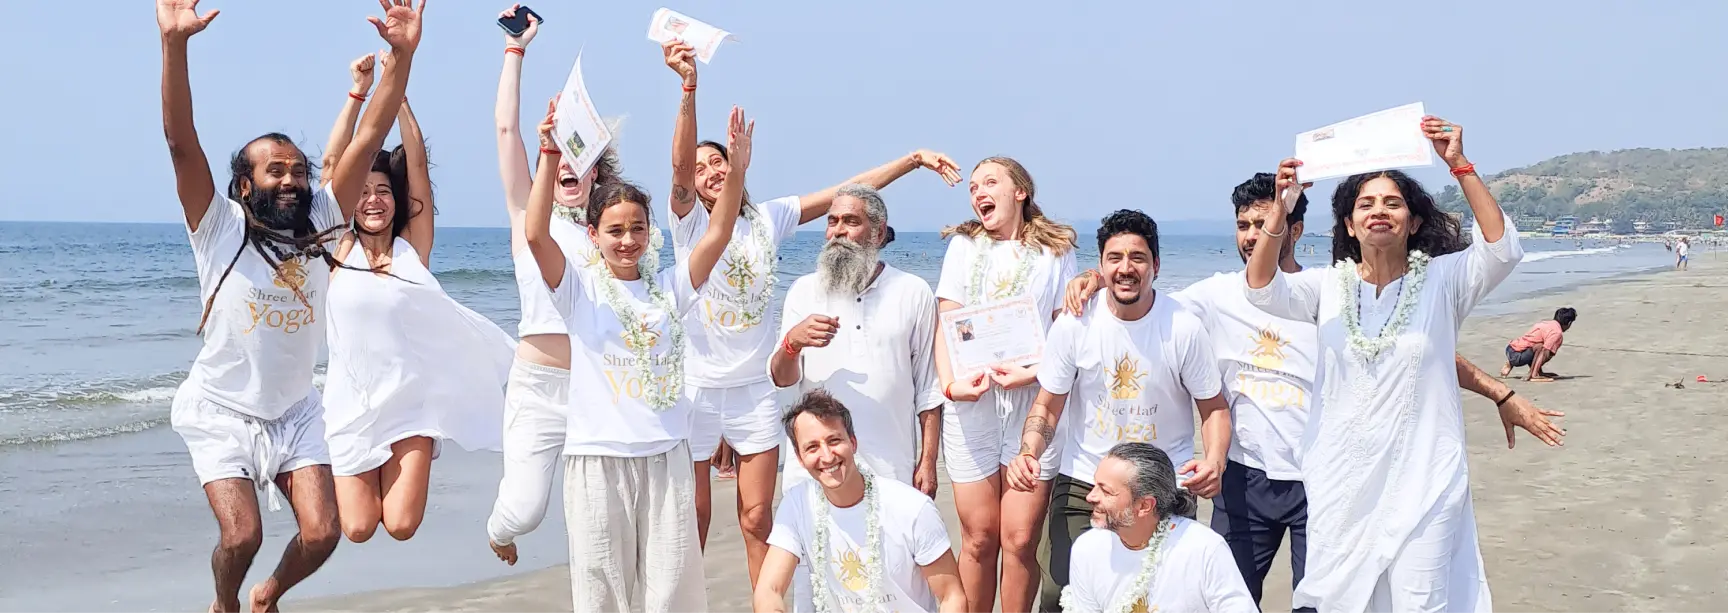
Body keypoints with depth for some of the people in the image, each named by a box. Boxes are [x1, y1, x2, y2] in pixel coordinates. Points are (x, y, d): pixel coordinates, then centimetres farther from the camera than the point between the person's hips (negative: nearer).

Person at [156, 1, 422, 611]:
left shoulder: (319, 223, -2)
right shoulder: (220, 228, -10)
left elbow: (368, 140, -10)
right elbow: (181, 140, -23)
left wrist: (402, 54, -20)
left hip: (295, 411, 3)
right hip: (222, 412, -3)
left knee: (321, 533, -8)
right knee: (242, 534, -16)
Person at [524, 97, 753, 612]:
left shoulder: (669, 288, 7)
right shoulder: (579, 289, -2)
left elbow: (718, 234, -4)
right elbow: (536, 235, -17)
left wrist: (737, 169, -18)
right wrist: (550, 154, -25)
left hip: (666, 454, 3)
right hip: (598, 457, -2)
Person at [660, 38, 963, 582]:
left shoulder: (768, 219, 5)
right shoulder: (689, 220, -4)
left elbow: (848, 192, 5)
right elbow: (679, 164, -23)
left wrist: (913, 160, 0)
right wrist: (689, 88, -38)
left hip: (756, 390, 2)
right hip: (698, 388, -2)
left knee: (757, 520, 7)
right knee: (693, 521, 5)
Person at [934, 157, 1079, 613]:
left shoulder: (1055, 251, 9)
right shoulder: (964, 246, 14)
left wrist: (1032, 373, -14)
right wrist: (950, 383, -7)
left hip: (1034, 400, -1)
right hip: (971, 401, 1)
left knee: (1020, 540, -4)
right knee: (979, 538, 1)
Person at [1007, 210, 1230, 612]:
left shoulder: (1184, 329, -10)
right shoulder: (1073, 324, -8)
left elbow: (1214, 408, -1)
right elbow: (1047, 406, 0)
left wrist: (1215, 460, -21)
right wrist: (1028, 452, -19)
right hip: (1083, 484, 1)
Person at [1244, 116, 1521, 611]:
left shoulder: (1443, 279, -1)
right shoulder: (1328, 285, 4)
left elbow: (1503, 250, -18)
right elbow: (1262, 291, -13)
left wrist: (1459, 164, -24)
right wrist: (1279, 208, -28)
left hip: (1423, 482, -2)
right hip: (1340, 481, 2)